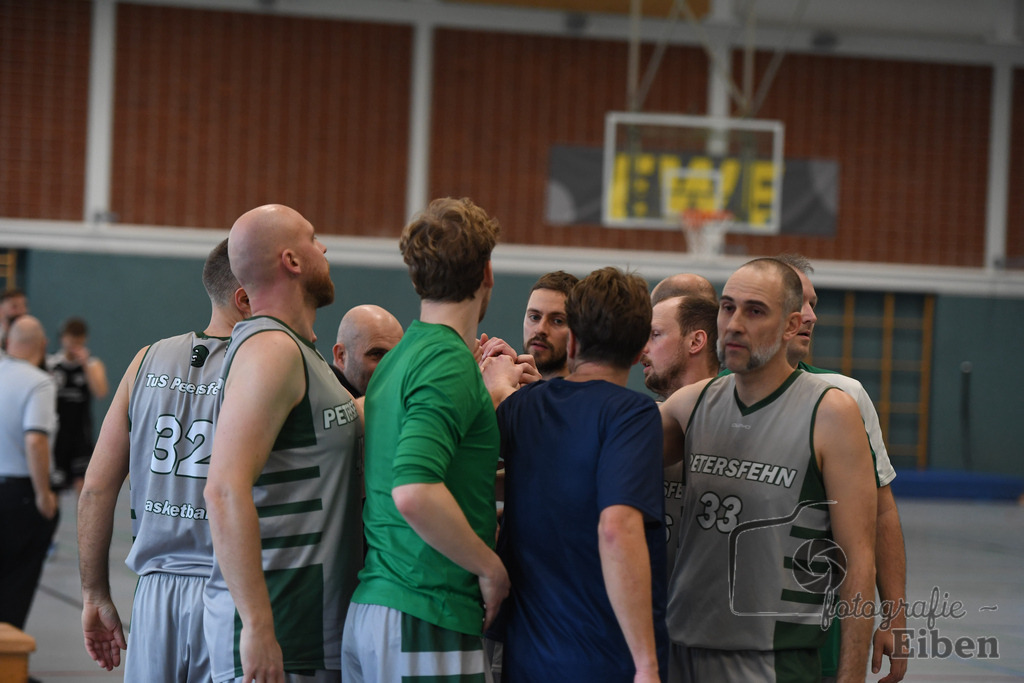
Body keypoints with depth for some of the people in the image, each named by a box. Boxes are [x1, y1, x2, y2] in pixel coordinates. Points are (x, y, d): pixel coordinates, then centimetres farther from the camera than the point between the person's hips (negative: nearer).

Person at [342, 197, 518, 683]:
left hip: (367, 610, 9)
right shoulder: (449, 362, -13)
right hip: (426, 621, -9)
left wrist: (492, 387, 38)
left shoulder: (396, 359, 16)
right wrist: (491, 568, -14)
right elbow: (414, 491, -26)